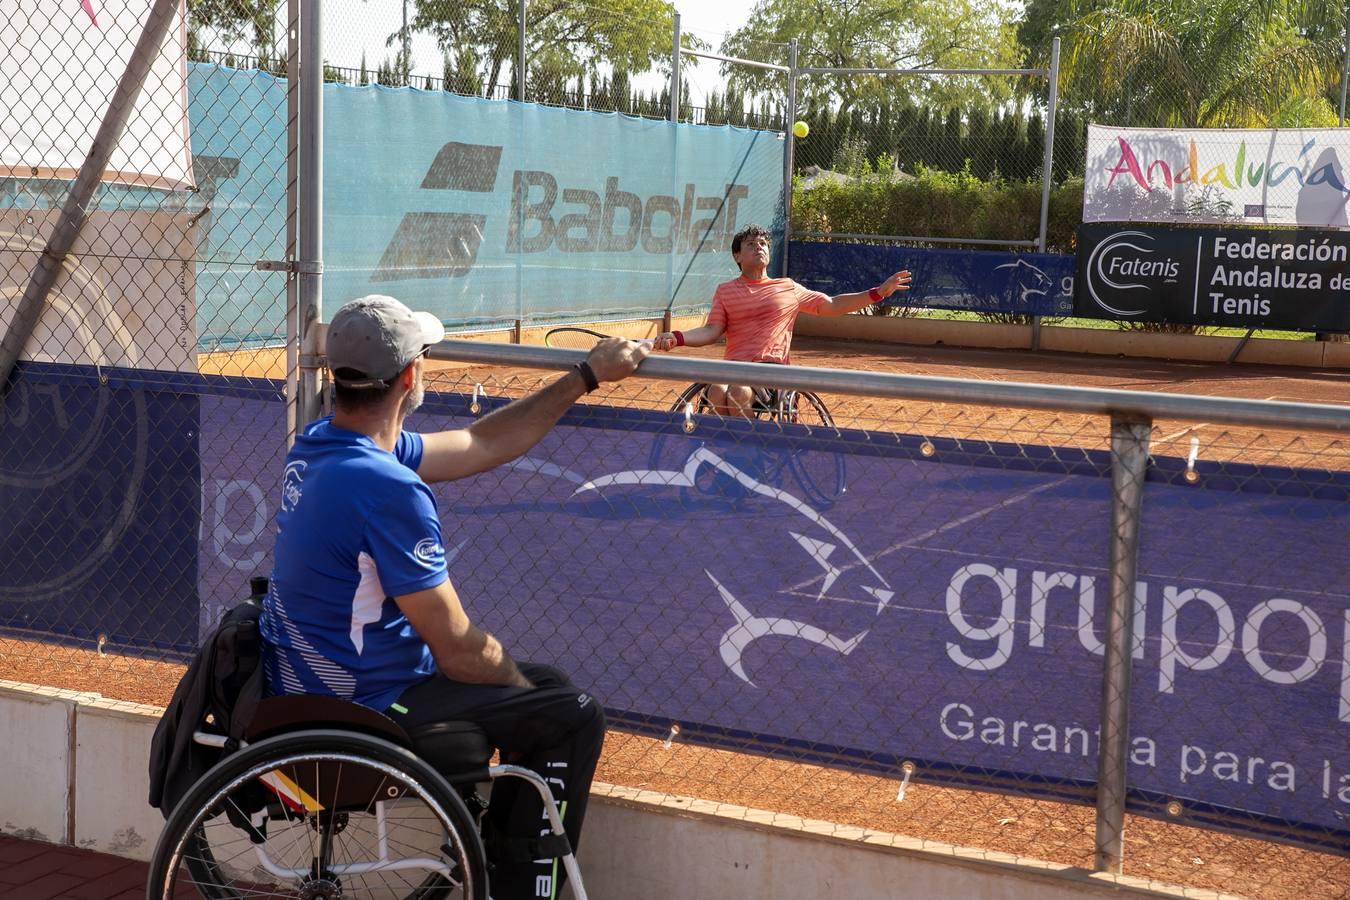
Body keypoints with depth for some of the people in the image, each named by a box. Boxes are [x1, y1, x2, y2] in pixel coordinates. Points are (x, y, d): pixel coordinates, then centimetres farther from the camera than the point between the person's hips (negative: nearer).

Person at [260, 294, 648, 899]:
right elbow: (461, 652, -22)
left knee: (543, 683, 22)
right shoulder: (388, 487, -28)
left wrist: (587, 375, 13)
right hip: (361, 712, -9)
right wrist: (522, 681, -1)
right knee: (572, 718, 2)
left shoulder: (316, 445, 2)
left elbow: (479, 446, 11)